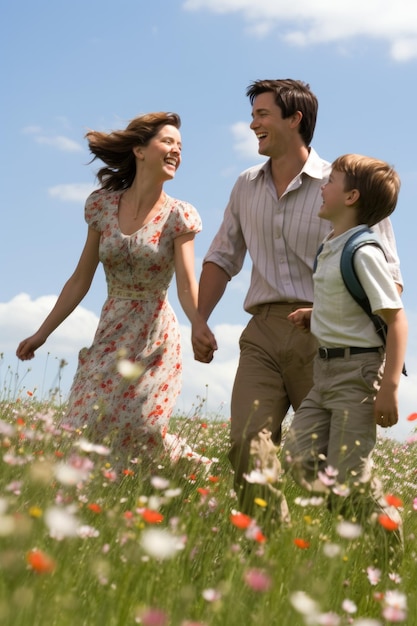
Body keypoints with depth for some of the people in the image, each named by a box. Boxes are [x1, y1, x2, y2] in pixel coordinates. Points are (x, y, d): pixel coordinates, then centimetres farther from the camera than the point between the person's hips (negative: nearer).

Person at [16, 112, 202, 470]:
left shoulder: (179, 217, -5)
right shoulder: (103, 205, 2)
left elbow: (187, 285, -17)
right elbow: (81, 280, 7)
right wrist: (42, 333, 7)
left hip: (155, 339, -2)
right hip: (109, 335, 2)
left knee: (138, 435, -4)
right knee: (84, 431, -1)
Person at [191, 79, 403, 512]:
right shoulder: (246, 187, 16)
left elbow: (387, 275, -2)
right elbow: (222, 257, 24)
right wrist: (199, 320, 11)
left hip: (322, 335, -4)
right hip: (263, 333, 4)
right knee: (246, 442, -13)